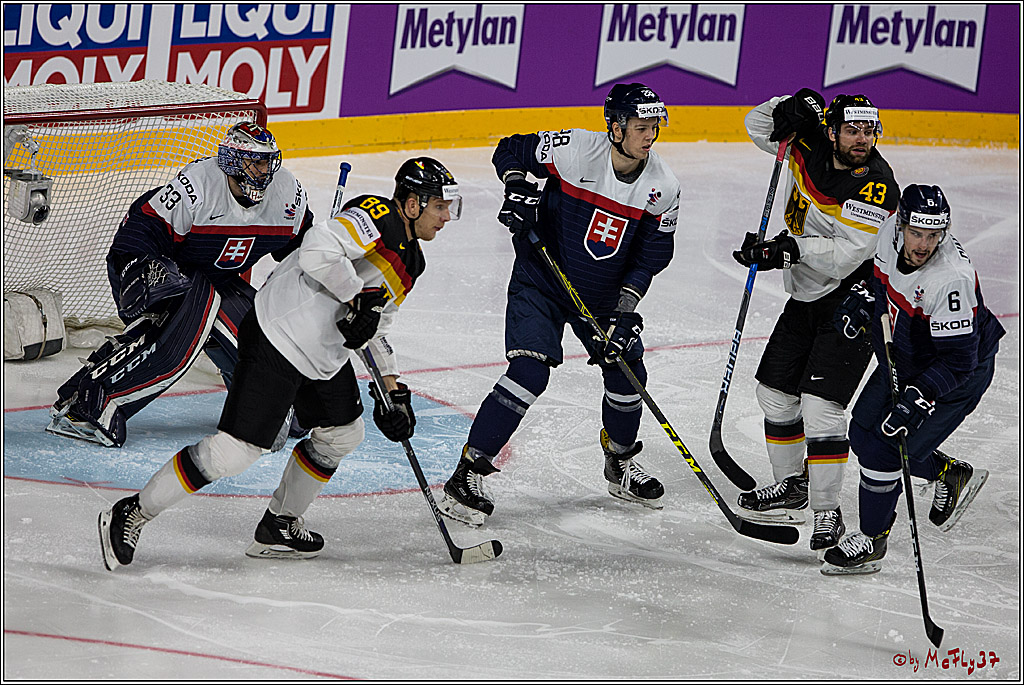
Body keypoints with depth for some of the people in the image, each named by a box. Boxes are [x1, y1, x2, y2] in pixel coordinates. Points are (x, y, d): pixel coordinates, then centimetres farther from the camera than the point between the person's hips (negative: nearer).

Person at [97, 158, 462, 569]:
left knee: (342, 435, 20)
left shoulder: (410, 261, 15)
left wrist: (393, 392, 15)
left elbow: (375, 328, 23)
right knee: (234, 451, -13)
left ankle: (278, 527, 32)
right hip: (277, 339, -10)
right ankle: (130, 516, -5)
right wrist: (358, 298, -23)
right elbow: (318, 250, -31)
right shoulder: (376, 216, -15)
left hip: (324, 357, 10)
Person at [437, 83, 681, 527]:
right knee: (529, 373, -20)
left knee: (627, 372, 5)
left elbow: (651, 255, -4)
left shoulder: (663, 188, -10)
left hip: (603, 294, 5)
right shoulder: (575, 150, -21)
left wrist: (624, 311, -13)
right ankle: (466, 477, -15)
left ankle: (621, 464, 34)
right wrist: (516, 189, -24)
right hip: (541, 284, -5)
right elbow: (510, 151, -6)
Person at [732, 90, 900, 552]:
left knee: (820, 402, -18)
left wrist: (792, 248, -43)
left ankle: (827, 513, -13)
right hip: (806, 296, 8)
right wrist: (785, 112, -13)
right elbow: (759, 128, 8)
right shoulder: (811, 144, -5)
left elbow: (847, 254, -32)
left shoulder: (877, 187, -24)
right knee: (775, 389, 16)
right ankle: (791, 487, 33)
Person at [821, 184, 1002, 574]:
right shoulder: (891, 235, -15)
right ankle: (951, 476, 31)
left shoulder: (951, 279, -36)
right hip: (903, 359, 8)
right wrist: (864, 302, -4)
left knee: (885, 448, -11)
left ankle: (872, 541, 9)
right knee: (863, 433, 13)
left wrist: (917, 400, -39)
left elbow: (958, 360, -33)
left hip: (961, 372, -8)